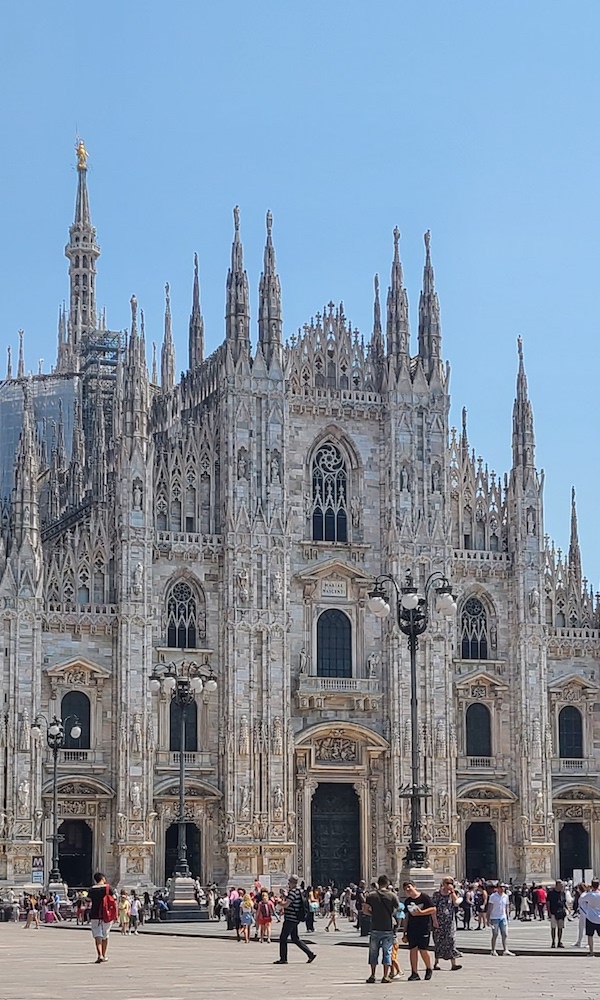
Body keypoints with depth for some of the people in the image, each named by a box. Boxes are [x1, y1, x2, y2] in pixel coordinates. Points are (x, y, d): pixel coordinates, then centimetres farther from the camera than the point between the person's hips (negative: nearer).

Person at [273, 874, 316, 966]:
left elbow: (286, 905, -24)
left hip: (290, 919, -10)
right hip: (295, 919, 10)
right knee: (295, 938, 14)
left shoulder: (293, 892, -18)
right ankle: (310, 954, 11)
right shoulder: (298, 891, 14)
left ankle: (283, 959, 1)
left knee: (283, 938, -2)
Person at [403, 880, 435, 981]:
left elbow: (433, 909, -8)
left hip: (424, 928, -5)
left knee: (423, 950, -6)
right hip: (412, 929, 5)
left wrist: (421, 912, -17)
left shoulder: (424, 897, -4)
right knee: (413, 950, 1)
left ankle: (429, 969, 17)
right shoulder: (407, 901, 12)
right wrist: (405, 933, 16)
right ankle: (414, 973, 5)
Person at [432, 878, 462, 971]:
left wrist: (452, 892, -10)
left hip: (450, 921, 2)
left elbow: (456, 903, -10)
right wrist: (434, 920, -11)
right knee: (439, 941, 5)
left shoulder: (452, 894, 8)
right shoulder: (437, 894, -1)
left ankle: (453, 964, -12)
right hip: (439, 921, -2)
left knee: (451, 940, -7)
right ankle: (436, 962, 16)